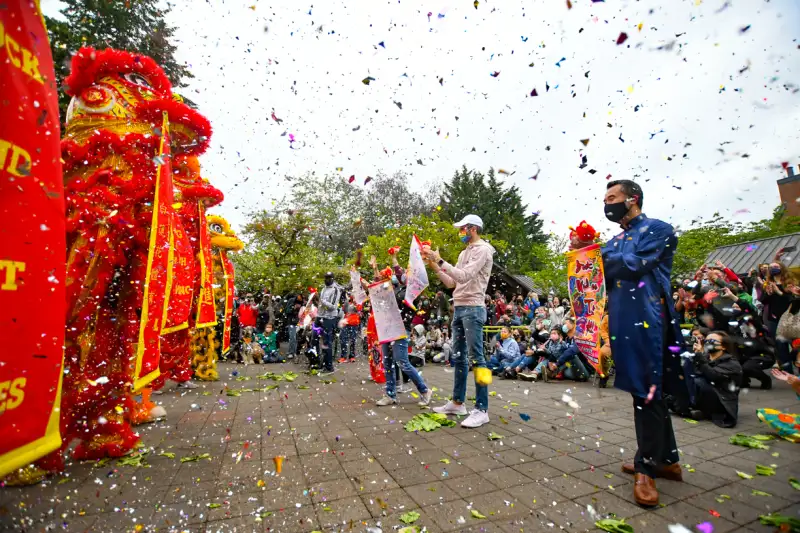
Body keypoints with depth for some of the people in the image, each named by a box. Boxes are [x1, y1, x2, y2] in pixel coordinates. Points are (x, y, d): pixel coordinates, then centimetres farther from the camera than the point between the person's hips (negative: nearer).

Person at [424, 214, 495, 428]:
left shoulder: (482, 250, -6)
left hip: (473, 309, -9)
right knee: (458, 357, 12)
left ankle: (482, 410, 0)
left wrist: (440, 261, -19)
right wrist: (435, 266, 8)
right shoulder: (464, 253, 20)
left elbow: (464, 276, -19)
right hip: (458, 308, 9)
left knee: (476, 358, -7)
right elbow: (451, 283, 17)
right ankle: (457, 402, 22)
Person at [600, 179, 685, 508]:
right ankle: (667, 460, 30)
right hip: (622, 324, 8)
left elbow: (632, 266, -17)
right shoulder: (614, 242, 19)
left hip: (645, 322, -8)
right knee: (649, 392, 15)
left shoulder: (658, 230, -3)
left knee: (647, 392, -1)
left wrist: (601, 257, -2)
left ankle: (647, 468, 13)